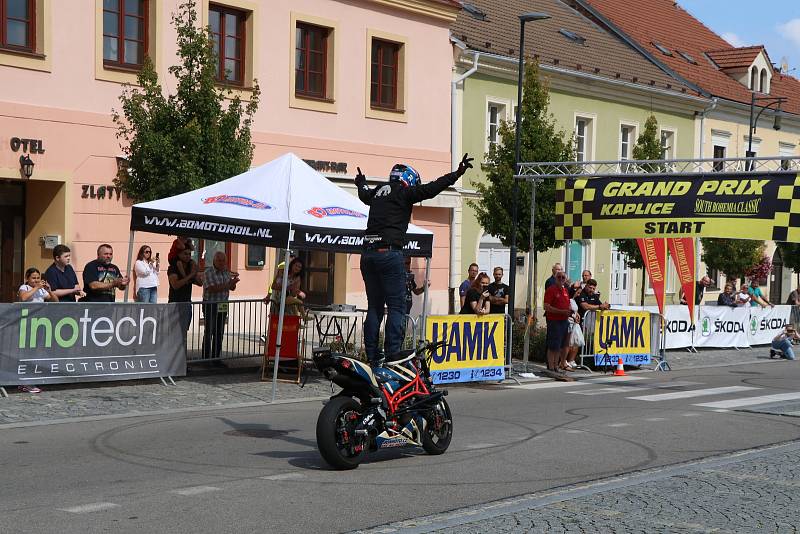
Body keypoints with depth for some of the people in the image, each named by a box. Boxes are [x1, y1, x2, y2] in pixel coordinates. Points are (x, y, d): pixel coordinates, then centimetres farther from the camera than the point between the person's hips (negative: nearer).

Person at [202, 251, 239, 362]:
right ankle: (206, 359, 0)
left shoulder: (226, 272, 10)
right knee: (209, 333, -4)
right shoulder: (208, 272, -11)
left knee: (219, 334, 8)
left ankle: (216, 358, 14)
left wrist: (233, 280, -10)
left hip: (223, 306, 6)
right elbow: (212, 288, -21)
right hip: (210, 305, -6)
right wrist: (227, 285, -23)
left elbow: (232, 288, 11)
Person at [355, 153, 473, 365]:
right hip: (389, 252, -7)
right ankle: (392, 354, -12)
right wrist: (457, 174, -10)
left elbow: (364, 195, 43)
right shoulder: (404, 193, 0)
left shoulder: (377, 192, 20)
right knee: (396, 306, -5)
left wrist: (361, 183, 66)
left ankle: (372, 356, 11)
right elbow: (430, 189, -11)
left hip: (368, 253, 7)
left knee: (374, 306, 11)